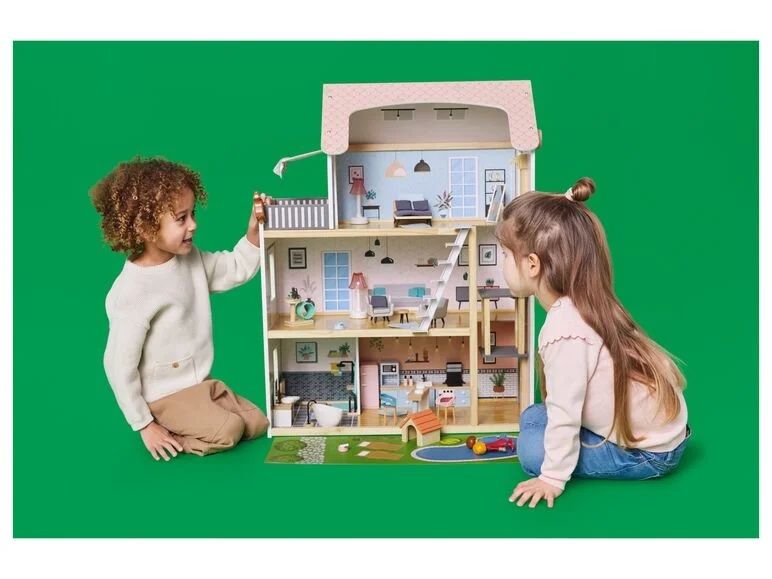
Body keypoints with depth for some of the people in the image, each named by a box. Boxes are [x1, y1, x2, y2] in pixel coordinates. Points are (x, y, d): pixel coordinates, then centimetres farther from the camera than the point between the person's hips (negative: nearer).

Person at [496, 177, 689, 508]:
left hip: (647, 453, -9)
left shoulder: (563, 331, -30)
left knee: (532, 450, -11)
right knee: (532, 417, 10)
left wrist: (553, 477, -13)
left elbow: (564, 414, -24)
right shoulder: (586, 304, -3)